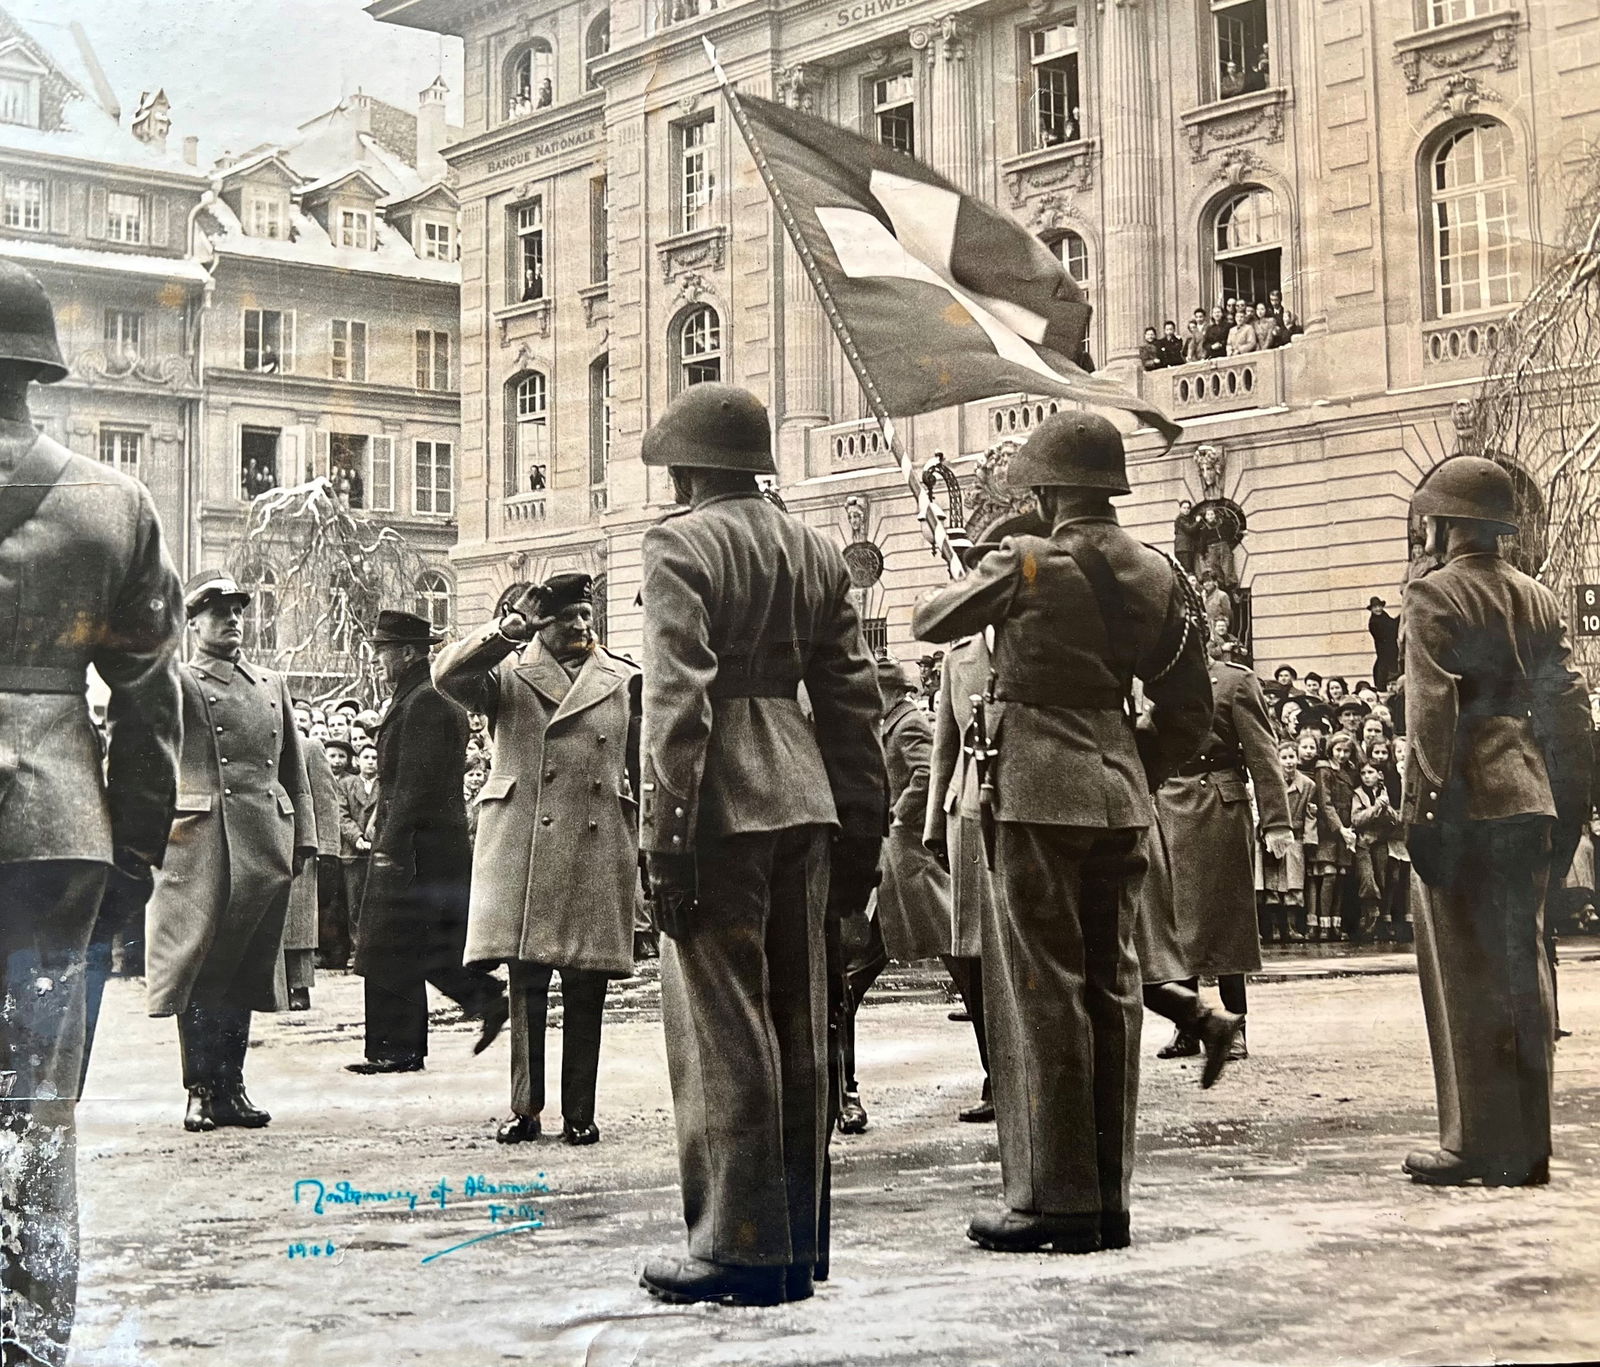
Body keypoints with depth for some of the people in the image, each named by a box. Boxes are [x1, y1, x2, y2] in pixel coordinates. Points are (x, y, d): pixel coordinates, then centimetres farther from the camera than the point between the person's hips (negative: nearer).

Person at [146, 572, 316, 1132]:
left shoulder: (272, 683, 19)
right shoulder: (178, 685, 4)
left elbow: (294, 767, 20)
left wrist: (303, 836, 15)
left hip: (265, 847, 5)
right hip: (203, 843, -5)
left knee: (248, 967, 7)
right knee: (200, 964, -4)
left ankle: (230, 1087, 13)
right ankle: (202, 1091, 2)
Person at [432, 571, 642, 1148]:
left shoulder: (624, 680, 14)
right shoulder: (507, 673, 8)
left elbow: (643, 771, 16)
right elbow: (447, 675, -11)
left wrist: (648, 848, 12)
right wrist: (511, 625, -17)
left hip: (598, 849, 1)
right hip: (521, 849, -1)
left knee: (586, 987, 2)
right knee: (525, 981, 0)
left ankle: (579, 1112, 9)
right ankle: (525, 1107, 8)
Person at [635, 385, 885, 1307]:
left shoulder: (681, 545, -7)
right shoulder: (818, 551, 13)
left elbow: (677, 700, -16)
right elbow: (853, 696, 13)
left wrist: (666, 838, -16)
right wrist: (862, 832, 18)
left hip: (722, 806, -7)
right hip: (802, 800, 7)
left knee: (725, 1027, -2)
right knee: (798, 1024, 12)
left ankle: (743, 1247, 2)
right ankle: (800, 1237, 19)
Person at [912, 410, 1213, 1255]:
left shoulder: (1027, 563, -9)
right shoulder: (1158, 577, 9)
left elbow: (928, 621, 6)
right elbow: (1186, 715, 12)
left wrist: (988, 579, 24)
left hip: (1039, 796, -6)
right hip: (1121, 796, 6)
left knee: (1043, 992, -2)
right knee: (1111, 988, 9)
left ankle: (1057, 1199, 0)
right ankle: (1109, 1195, 15)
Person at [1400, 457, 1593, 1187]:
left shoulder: (1433, 595, -7)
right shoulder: (1538, 599, 13)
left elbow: (1432, 709, -15)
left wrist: (1422, 803, -14)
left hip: (1464, 804, -6)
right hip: (1530, 802, 7)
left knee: (1465, 976, -1)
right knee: (1522, 969, 10)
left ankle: (1477, 1145, 2)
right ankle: (1528, 1146, 16)